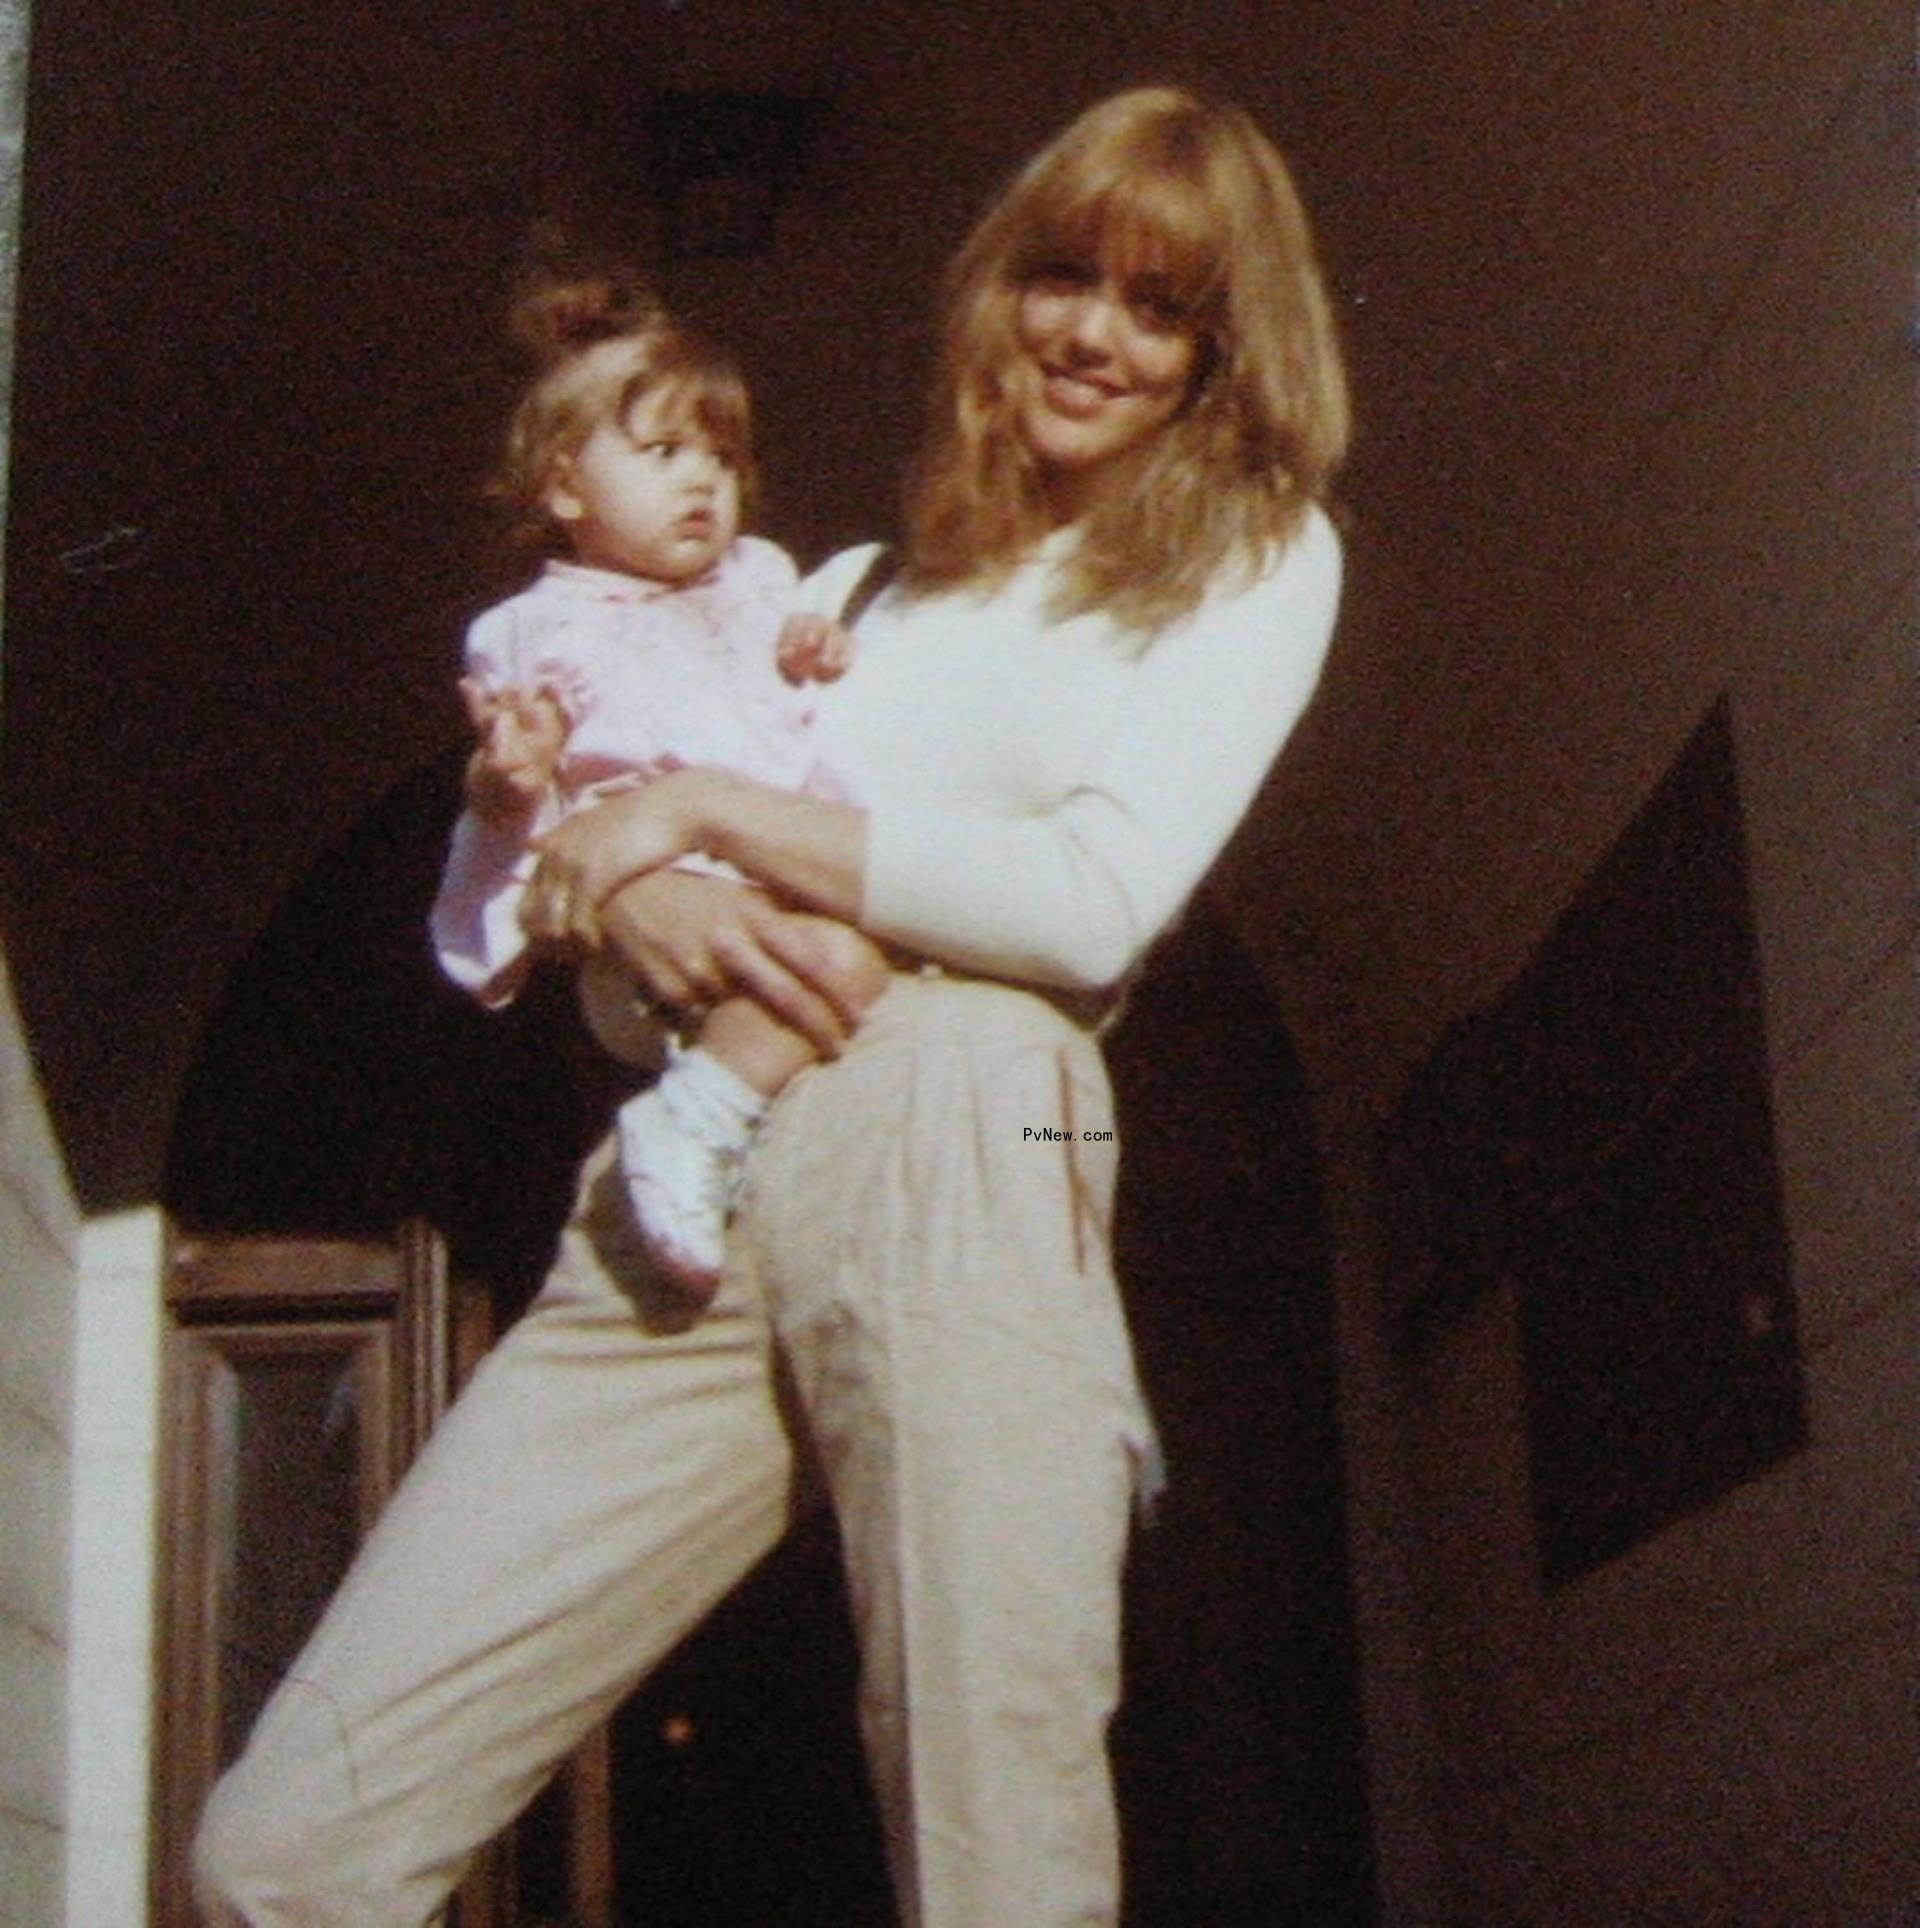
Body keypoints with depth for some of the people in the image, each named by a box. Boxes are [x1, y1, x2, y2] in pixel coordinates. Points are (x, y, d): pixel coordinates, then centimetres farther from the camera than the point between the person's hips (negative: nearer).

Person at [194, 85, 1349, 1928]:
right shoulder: (862, 586, 28)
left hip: (951, 1139, -4)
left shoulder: (1256, 556, 15)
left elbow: (1097, 903, -2)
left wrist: (704, 807, 1)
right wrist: (629, 888, -4)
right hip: (679, 1188, 4)